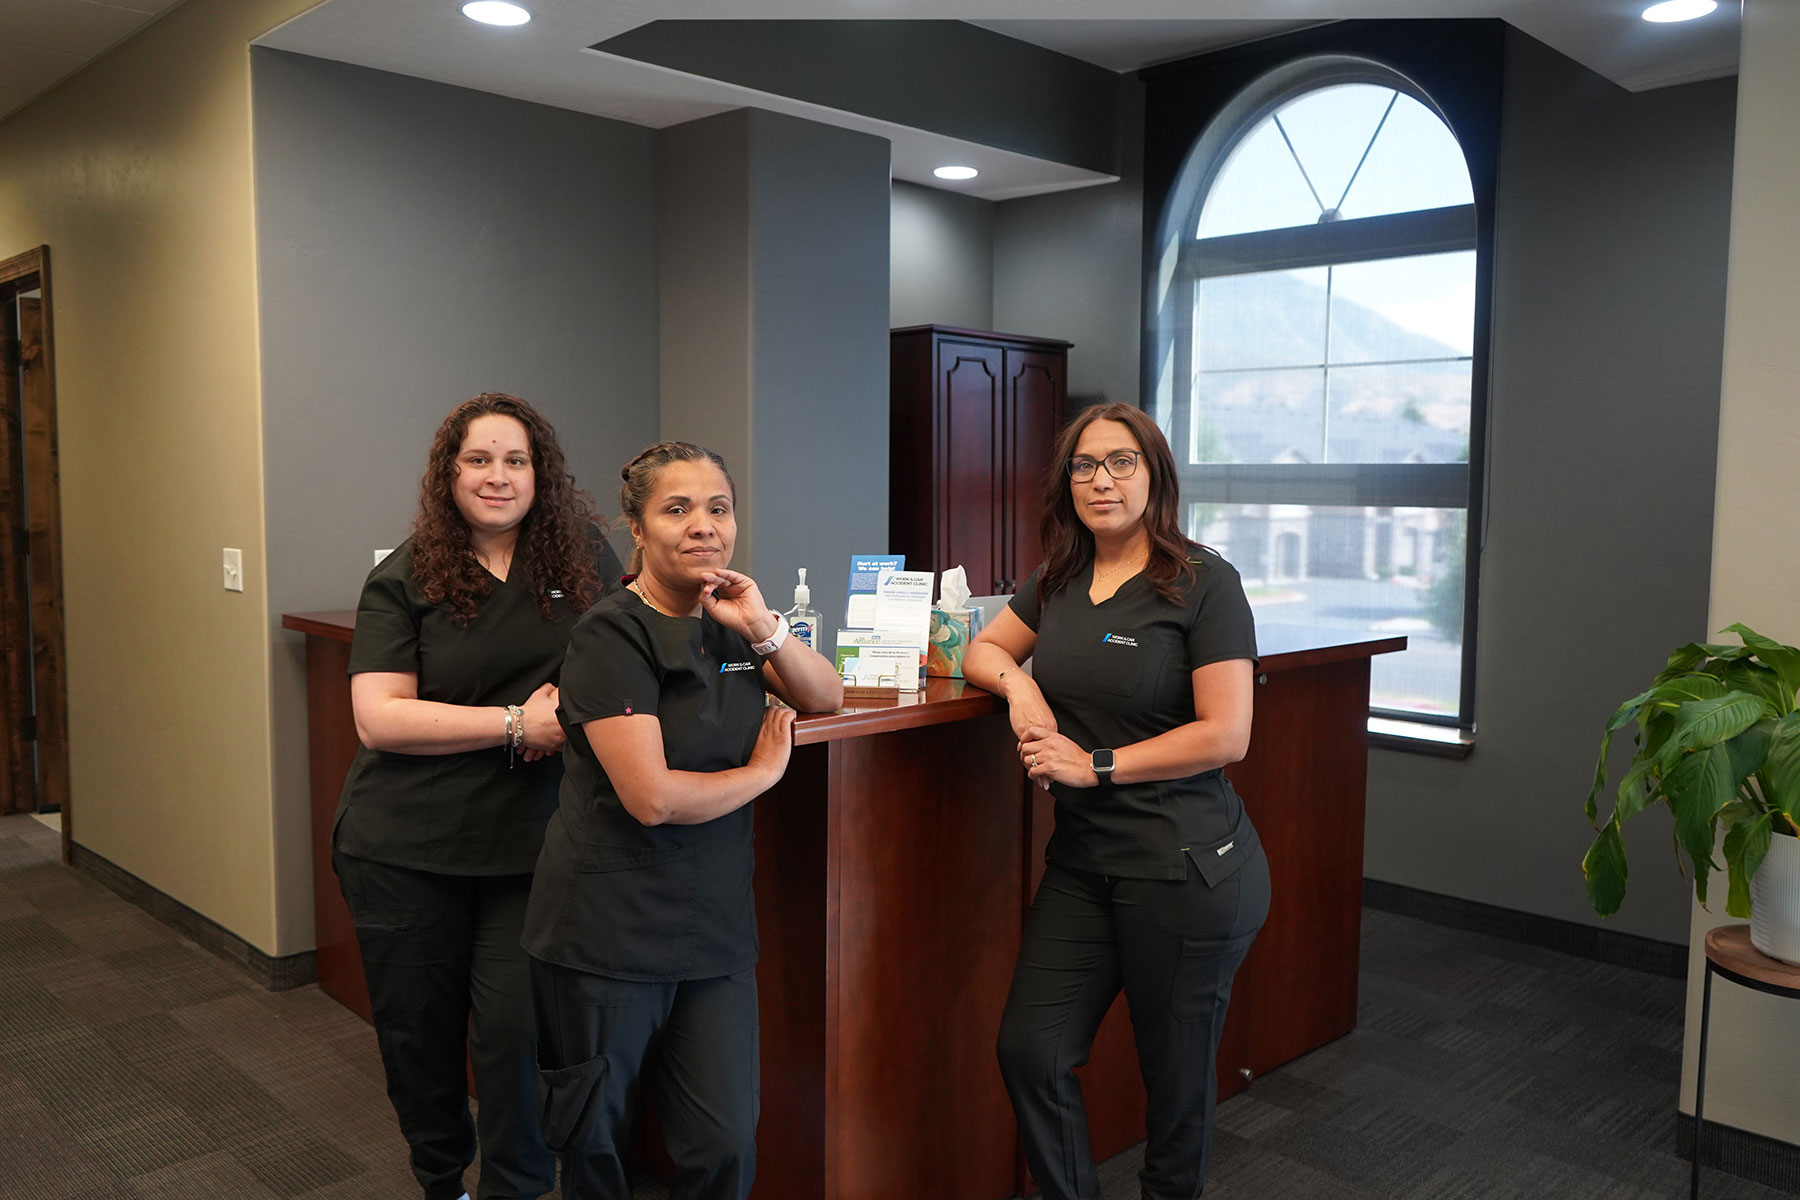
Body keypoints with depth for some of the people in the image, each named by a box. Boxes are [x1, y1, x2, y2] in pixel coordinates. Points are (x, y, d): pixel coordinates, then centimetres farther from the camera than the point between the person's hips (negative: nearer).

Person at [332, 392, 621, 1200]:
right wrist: (517, 723, -20)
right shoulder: (403, 581, -4)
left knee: (516, 1027, -3)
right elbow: (379, 715, -12)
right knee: (418, 1029, 15)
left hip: (529, 849, 0)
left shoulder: (581, 557, 1)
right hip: (404, 850, 0)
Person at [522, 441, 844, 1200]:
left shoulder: (728, 622, 6)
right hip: (608, 931, -5)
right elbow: (653, 797, -23)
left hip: (715, 928, 6)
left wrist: (763, 629, -8)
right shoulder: (613, 637, -16)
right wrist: (764, 770, -8)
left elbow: (828, 698, 9)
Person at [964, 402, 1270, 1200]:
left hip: (1185, 865, -6)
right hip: (1082, 858, 6)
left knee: (1175, 1071, 9)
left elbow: (1225, 736, -15)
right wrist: (1018, 683, -4)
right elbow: (983, 650, 19)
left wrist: (1093, 765, -14)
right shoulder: (1060, 580, 9)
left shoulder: (1203, 582, -11)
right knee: (1029, 1051, 4)